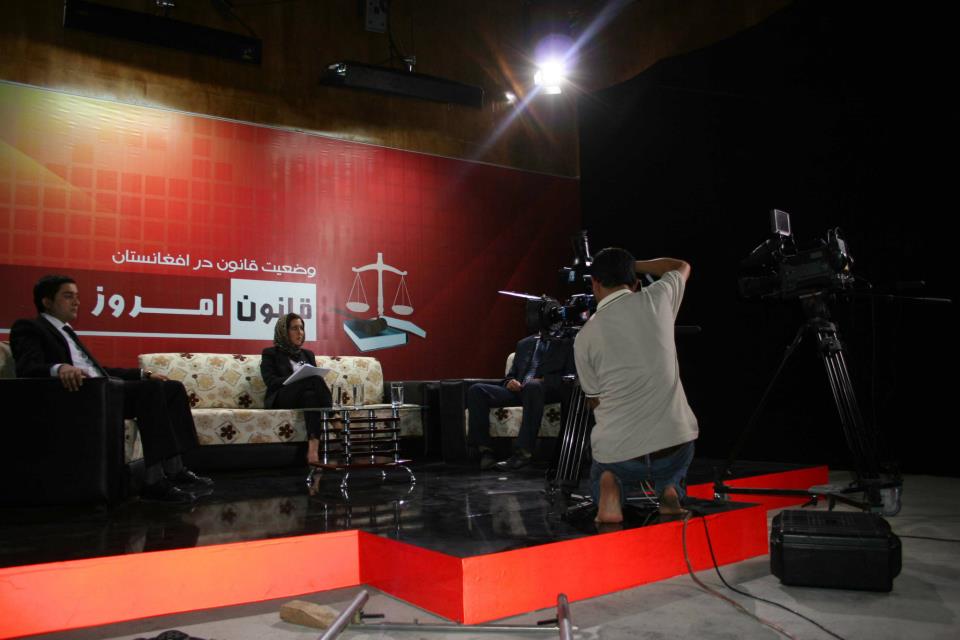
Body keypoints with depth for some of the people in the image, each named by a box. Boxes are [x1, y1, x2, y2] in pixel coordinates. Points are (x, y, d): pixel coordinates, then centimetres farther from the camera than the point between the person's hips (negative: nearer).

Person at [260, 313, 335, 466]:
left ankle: (313, 448, -55)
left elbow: (315, 378, 19)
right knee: (314, 379, -34)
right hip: (281, 399, -3)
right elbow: (271, 381, -3)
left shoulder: (307, 354, 27)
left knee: (310, 395, -39)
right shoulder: (270, 353, 12)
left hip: (309, 393, 4)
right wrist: (299, 378, -19)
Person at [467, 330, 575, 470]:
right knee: (476, 390, -18)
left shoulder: (566, 344, 12)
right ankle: (485, 450, -22)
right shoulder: (524, 344, 27)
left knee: (532, 385, -40)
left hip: (547, 391, -5)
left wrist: (545, 380, -15)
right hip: (518, 390, 5)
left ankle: (523, 452, -40)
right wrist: (510, 382, 1)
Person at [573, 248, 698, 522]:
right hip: (676, 442, 2)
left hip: (617, 452, -1)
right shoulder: (657, 299, 0)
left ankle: (609, 492, -2)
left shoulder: (584, 337, -2)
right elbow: (682, 266, 23)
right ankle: (670, 490, 2)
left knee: (600, 473, 33)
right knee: (672, 471, 36)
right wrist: (631, 264, 29)